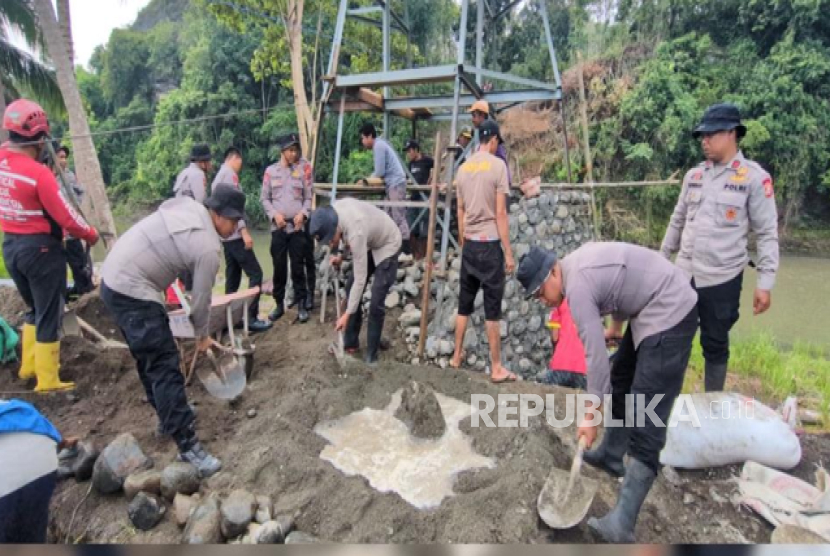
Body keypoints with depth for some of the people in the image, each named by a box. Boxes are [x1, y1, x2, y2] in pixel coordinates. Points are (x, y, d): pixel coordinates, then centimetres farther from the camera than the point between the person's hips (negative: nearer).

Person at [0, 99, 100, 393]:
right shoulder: (39, 173, -23)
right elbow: (66, 217, -18)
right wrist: (91, 235, -3)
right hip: (41, 249, -8)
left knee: (34, 309, 25)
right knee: (49, 316, 4)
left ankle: (28, 366, 34)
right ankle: (47, 381, 13)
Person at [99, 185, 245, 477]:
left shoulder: (187, 206, 4)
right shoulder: (208, 247, -18)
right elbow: (201, 299, -7)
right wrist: (202, 335, 9)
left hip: (114, 277, 10)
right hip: (132, 292, -10)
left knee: (149, 355, 21)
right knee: (165, 365, -9)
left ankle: (168, 412, 38)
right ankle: (187, 445, -4)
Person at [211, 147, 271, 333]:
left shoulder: (218, 176, 20)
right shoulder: (230, 174, -9)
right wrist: (244, 231, -23)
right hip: (234, 234, -10)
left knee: (233, 276, 12)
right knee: (255, 273, -9)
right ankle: (251, 317, -11)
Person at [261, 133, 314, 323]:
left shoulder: (304, 168, 4)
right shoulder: (271, 170, 6)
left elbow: (309, 197, 3)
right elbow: (264, 198, 8)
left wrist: (303, 213, -13)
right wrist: (274, 214, -8)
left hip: (297, 226, -1)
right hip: (278, 227, 1)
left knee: (298, 267, 2)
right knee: (279, 268, 7)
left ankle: (301, 305, 11)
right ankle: (279, 304, 19)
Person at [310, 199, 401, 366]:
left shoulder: (356, 233, -40)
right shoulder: (333, 211, -19)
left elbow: (360, 280, -34)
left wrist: (347, 314, -29)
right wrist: (341, 256, -4)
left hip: (388, 245, -8)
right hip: (370, 242, 8)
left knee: (376, 303, -12)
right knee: (350, 287, 7)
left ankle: (371, 354, 4)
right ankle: (351, 343, 20)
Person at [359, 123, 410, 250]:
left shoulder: (378, 146, -11)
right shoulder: (379, 144, 19)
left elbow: (380, 172, -14)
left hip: (396, 183, -10)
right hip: (392, 184, 10)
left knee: (399, 218, -12)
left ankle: (406, 251, -13)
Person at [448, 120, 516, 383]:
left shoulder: (463, 167, 9)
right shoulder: (497, 165, -6)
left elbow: (460, 211, 11)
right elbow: (500, 213, -9)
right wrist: (508, 252, -5)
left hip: (469, 244, 6)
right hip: (490, 244, -5)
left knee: (464, 304, 15)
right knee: (492, 309, 0)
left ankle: (456, 357, 25)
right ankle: (497, 368, 9)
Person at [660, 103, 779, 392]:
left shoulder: (754, 177, -7)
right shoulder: (694, 176, 7)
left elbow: (768, 233, -7)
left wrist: (765, 283, -12)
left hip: (722, 280, -4)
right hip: (683, 275, 4)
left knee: (715, 345, 10)